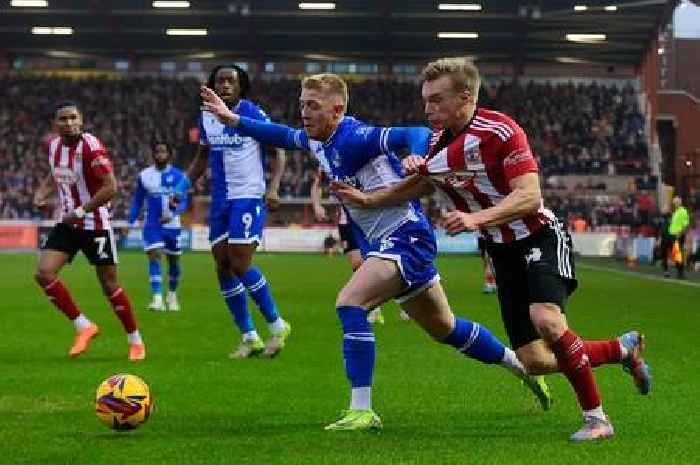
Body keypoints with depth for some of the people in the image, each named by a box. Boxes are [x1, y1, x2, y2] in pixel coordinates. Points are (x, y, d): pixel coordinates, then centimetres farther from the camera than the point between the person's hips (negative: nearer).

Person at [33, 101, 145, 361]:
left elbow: (110, 188, -23)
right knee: (43, 273, -11)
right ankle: (83, 327, 1)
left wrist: (81, 211, -22)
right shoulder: (52, 145, 2)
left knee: (109, 284, 1)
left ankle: (135, 340, 19)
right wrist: (41, 194, 4)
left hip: (95, 225, -6)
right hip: (67, 223, 6)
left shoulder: (91, 147, -19)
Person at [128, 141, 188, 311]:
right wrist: (130, 222, 1)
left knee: (173, 260, 12)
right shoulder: (144, 176, 2)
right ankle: (157, 298, -22)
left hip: (172, 225, 0)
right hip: (152, 225, 0)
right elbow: (137, 201, 10)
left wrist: (172, 214, -24)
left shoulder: (177, 176, -3)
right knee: (154, 257, -17)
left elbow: (183, 201, -7)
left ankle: (172, 295, 34)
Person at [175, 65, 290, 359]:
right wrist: (183, 186, 9)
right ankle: (249, 338, 12)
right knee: (223, 268, 3)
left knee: (240, 266, -13)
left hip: (248, 197, -6)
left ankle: (277, 326, 4)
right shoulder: (207, 117, 8)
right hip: (220, 201, 6)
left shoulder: (253, 114, -8)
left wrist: (273, 187, -19)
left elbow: (278, 151, -5)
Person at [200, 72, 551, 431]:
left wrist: (415, 159, -52)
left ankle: (362, 411, -21)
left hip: (405, 237, -10)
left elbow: (415, 134, -31)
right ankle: (523, 367, 37)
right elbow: (283, 135, 23)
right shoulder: (318, 140, 5)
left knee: (348, 303, -24)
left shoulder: (354, 138, -22)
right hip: (381, 244, 10)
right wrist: (233, 120, 15)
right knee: (443, 327, 20)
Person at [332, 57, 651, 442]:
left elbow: (529, 196, -26)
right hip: (503, 254, 7)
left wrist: (476, 218, -38)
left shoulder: (500, 131, -19)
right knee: (536, 362, 0)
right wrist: (367, 199, 8)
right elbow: (421, 186, 21)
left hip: (541, 238, -7)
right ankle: (624, 349, 25)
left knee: (546, 320, -33)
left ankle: (596, 417, -18)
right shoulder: (438, 149, 3)